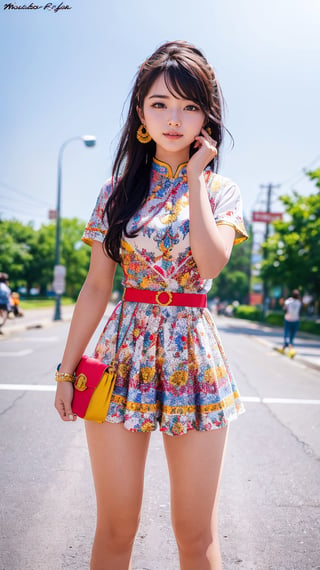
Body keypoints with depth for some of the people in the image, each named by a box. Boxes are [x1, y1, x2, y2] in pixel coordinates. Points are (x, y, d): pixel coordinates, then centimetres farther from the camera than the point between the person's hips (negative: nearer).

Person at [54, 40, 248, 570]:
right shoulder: (119, 189, 6)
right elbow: (97, 286, 6)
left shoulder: (222, 190, 5)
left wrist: (194, 175, -8)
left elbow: (212, 260, -15)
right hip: (125, 353, 1)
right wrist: (67, 368, 4)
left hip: (194, 359, 0)